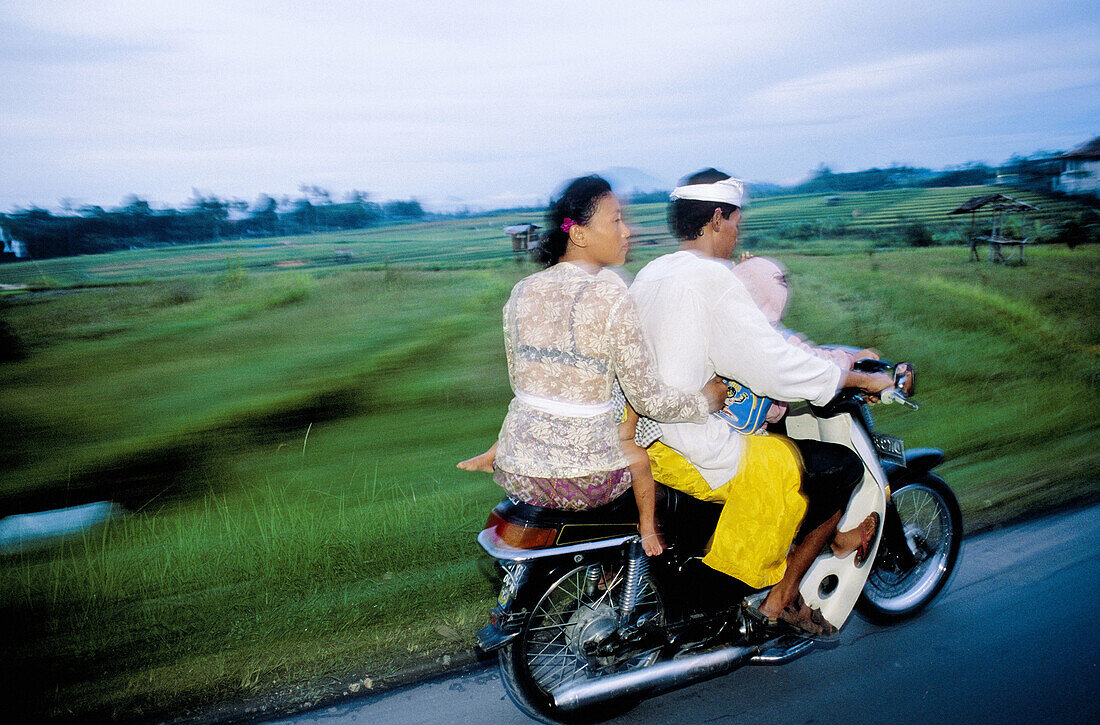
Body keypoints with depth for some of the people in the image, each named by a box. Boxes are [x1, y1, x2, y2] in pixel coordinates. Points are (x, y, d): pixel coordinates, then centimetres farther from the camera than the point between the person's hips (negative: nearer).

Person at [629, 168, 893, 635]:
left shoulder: (649, 274, 10)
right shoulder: (712, 278, -17)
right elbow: (776, 365, -18)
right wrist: (860, 379, -3)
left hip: (641, 436, 10)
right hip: (698, 455, -9)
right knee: (843, 467, 4)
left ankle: (828, 534, 41)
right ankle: (781, 599, 14)